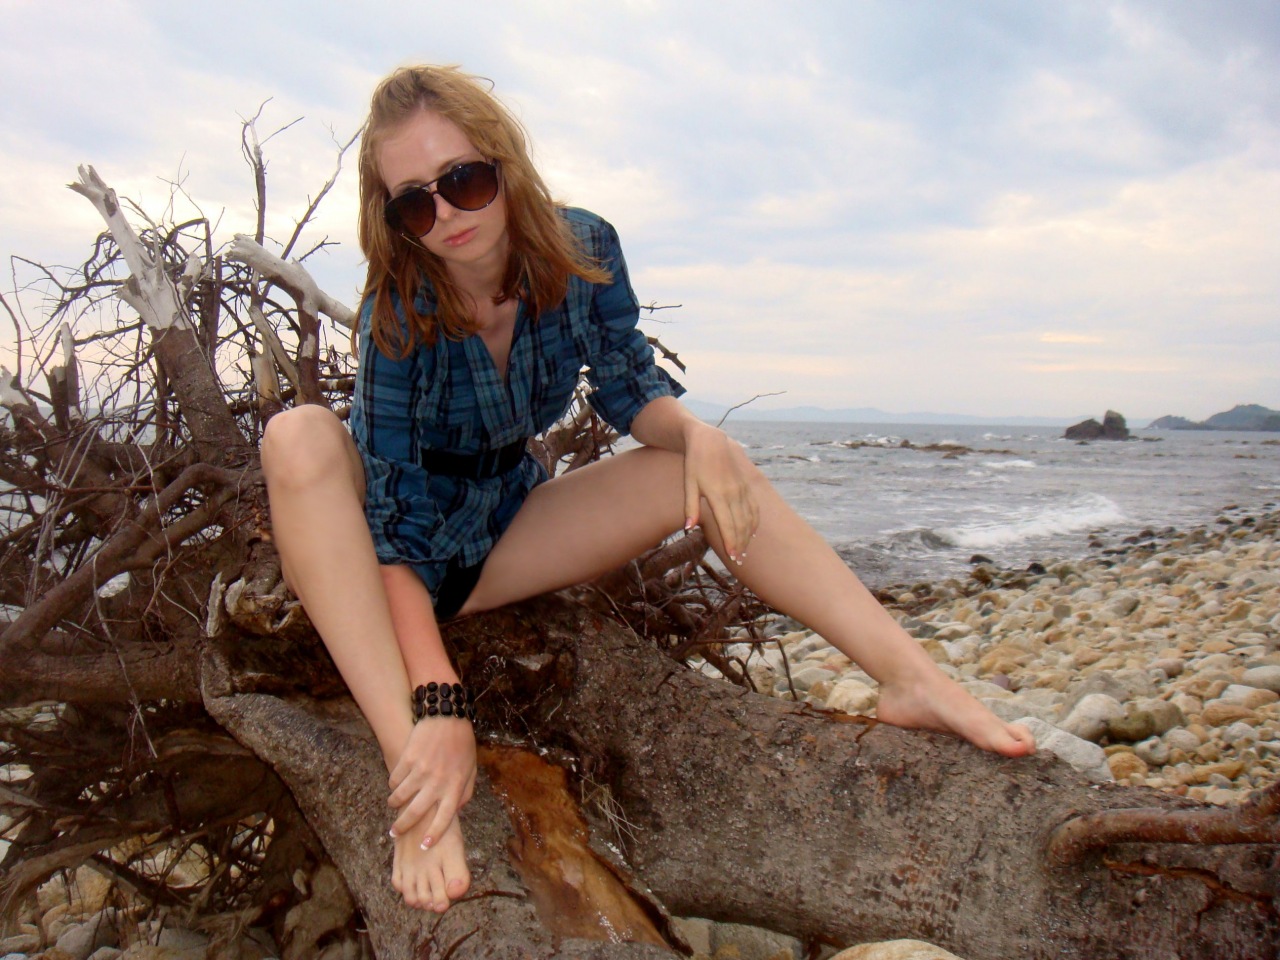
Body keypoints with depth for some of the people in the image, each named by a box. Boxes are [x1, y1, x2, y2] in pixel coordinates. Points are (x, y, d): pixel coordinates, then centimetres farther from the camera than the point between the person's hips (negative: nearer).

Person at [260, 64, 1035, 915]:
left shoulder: (581, 252, -15)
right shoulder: (399, 313, -27)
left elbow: (629, 386, -2)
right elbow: (395, 526, -29)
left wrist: (697, 434, -25)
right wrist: (438, 705, -39)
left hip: (498, 540, 4)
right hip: (376, 563, -3)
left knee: (710, 471, -12)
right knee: (301, 438, -35)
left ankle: (913, 679, -18)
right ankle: (411, 783, -41)